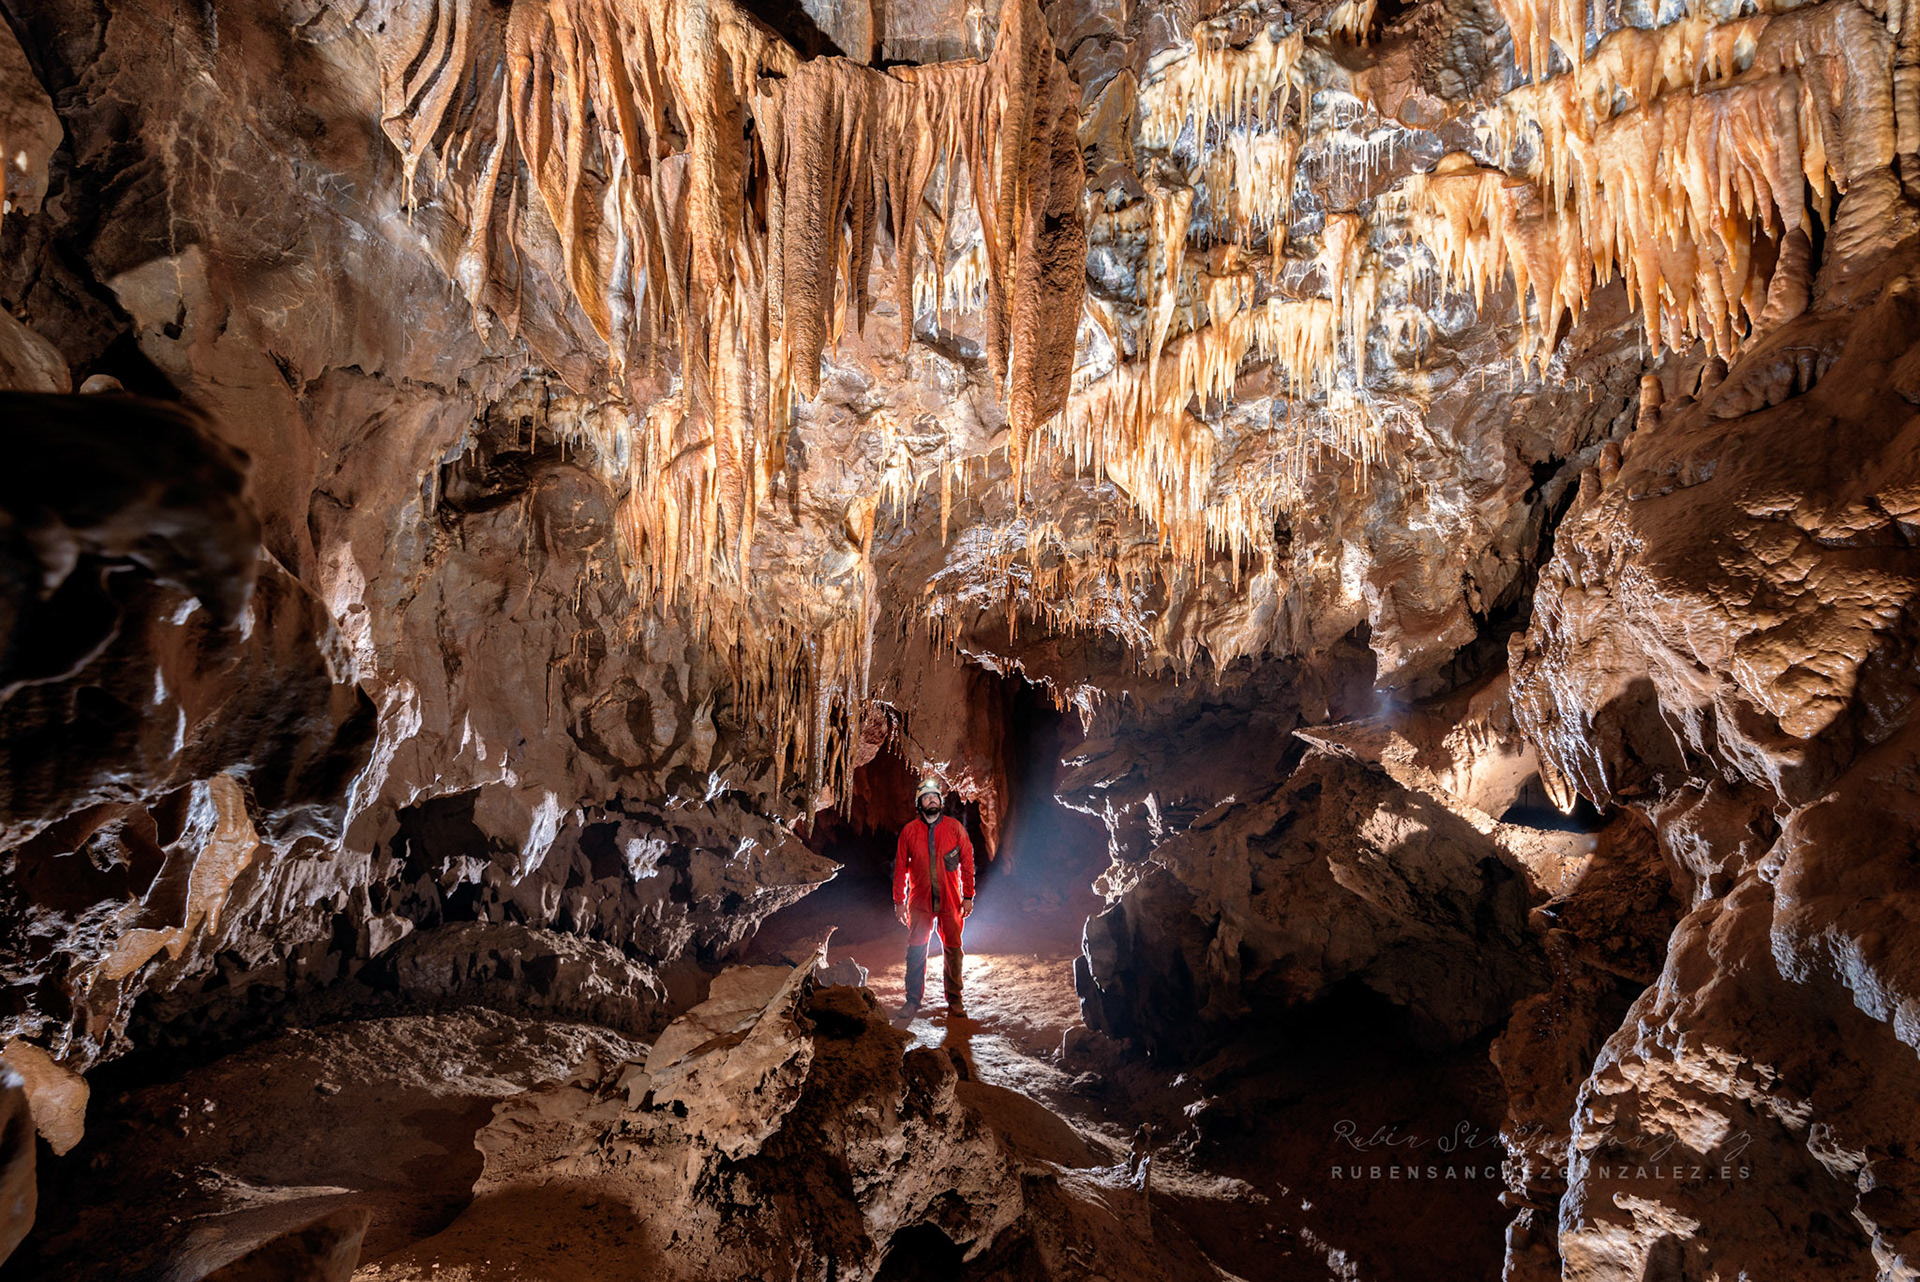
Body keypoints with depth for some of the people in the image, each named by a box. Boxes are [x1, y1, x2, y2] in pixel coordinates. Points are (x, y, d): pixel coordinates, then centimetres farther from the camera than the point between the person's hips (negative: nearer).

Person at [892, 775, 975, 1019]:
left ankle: (954, 1000, 14)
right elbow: (900, 868, 7)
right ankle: (913, 1000, 10)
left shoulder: (955, 827, 2)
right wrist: (899, 901, 4)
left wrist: (968, 896, 0)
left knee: (952, 949, 4)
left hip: (950, 900, 0)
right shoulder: (909, 831, 3)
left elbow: (967, 862, 4)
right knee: (916, 950, 0)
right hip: (919, 901, 0)